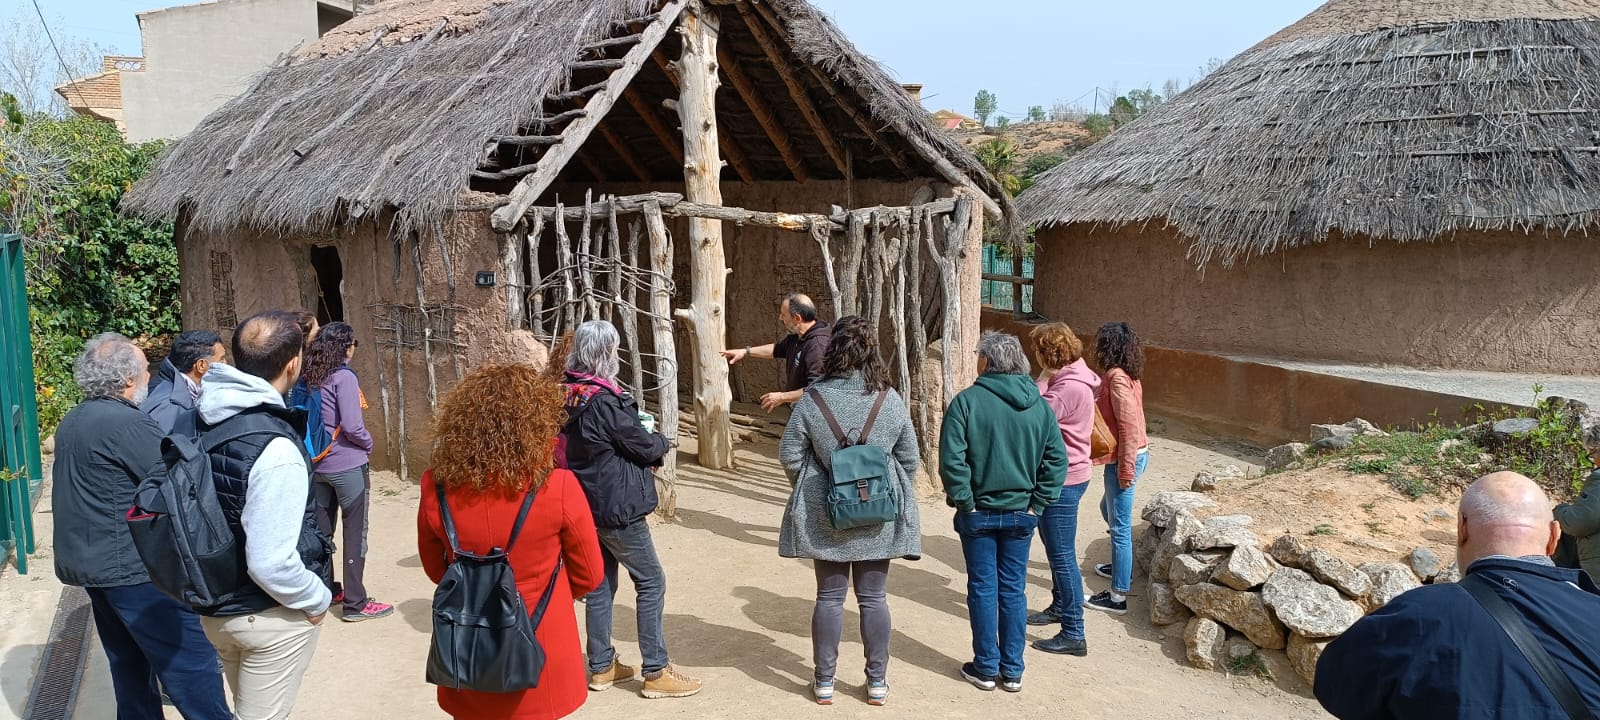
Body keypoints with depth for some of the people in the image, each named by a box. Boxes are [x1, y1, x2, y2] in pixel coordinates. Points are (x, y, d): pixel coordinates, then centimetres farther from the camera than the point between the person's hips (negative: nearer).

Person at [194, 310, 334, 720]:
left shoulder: (202, 420, -4)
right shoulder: (276, 450, -29)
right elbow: (270, 563, -30)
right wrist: (317, 598, -12)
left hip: (215, 606, 7)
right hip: (271, 616, -7)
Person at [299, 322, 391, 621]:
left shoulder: (307, 379, 4)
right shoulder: (344, 377, -16)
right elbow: (351, 425, -20)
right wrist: (368, 443, -3)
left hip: (318, 464, 7)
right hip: (347, 465, -7)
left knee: (321, 529, 17)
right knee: (355, 532, 1)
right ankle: (355, 603, 4)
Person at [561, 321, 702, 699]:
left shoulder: (572, 394, 3)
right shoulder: (604, 399, -23)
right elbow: (645, 447, -15)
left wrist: (641, 434, 7)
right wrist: (661, 439, 6)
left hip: (589, 505, 9)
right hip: (617, 507, -8)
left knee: (600, 584, 16)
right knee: (651, 582, 1)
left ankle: (601, 666, 26)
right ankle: (656, 672, 6)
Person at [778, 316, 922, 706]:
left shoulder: (812, 400, -12)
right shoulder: (891, 401, -8)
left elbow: (790, 455, -5)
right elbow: (910, 460, 0)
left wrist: (809, 489, 13)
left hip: (826, 515, -1)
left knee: (829, 597, 10)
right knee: (874, 598, 10)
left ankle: (824, 681, 19)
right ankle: (877, 682, 19)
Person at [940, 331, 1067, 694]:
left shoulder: (968, 401, -13)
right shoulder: (1039, 406, 0)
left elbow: (951, 458, -19)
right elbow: (1057, 459, -2)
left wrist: (964, 500, -10)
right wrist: (1037, 503, 0)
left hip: (979, 513, -3)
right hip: (1021, 514, 3)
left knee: (983, 589, 8)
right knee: (1014, 590, 11)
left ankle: (986, 668, 17)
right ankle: (1012, 671, 19)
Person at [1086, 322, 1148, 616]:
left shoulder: (1116, 377, -19)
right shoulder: (1127, 374, 10)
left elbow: (1128, 424, -23)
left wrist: (1126, 469, -21)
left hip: (1126, 459, -10)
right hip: (1135, 455, 10)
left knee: (1120, 527, -3)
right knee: (1109, 509, 29)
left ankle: (1118, 597, 3)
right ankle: (1122, 568, 46)